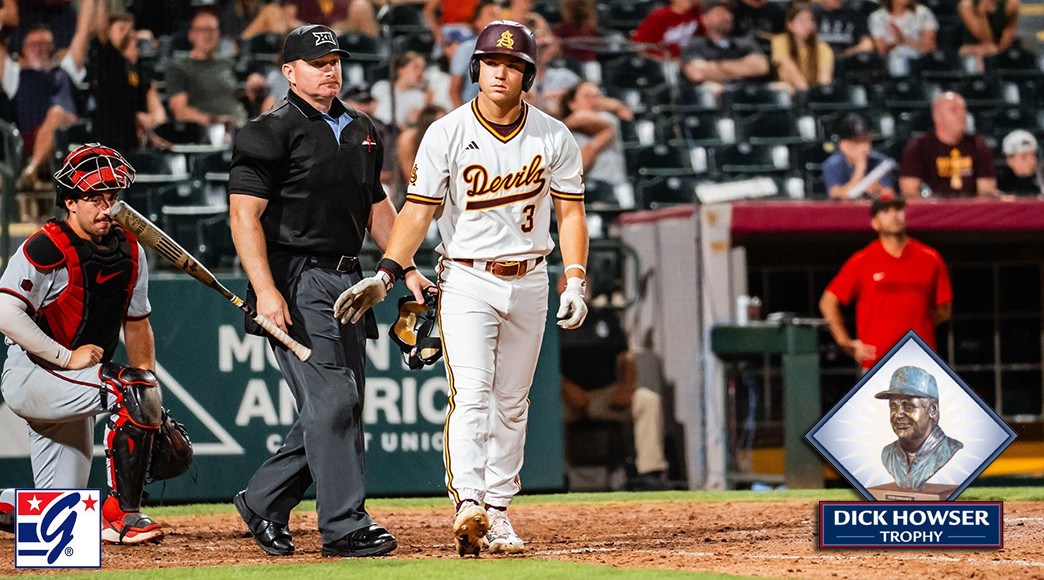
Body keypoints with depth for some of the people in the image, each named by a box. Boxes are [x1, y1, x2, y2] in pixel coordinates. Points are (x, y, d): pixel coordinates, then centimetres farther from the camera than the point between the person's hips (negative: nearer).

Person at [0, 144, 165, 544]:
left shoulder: (130, 252, 6)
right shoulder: (46, 249, -16)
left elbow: (136, 325, 15)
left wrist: (152, 406, 9)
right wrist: (67, 357, -25)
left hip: (73, 383, 8)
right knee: (131, 389, -30)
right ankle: (122, 517, -26)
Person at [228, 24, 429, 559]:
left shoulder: (362, 132, 17)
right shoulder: (271, 133, -7)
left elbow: (376, 207, 26)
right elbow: (245, 215, -12)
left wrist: (407, 269, 15)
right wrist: (266, 291, -22)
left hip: (349, 282, 8)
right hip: (296, 283, -8)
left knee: (340, 407, 8)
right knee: (331, 402, -13)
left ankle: (263, 503, 22)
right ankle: (345, 525, -12)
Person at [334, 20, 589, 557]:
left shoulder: (553, 138, 0)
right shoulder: (446, 135, -7)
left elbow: (570, 211, 4)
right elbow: (417, 211, -10)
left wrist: (575, 282, -7)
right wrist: (386, 275, -22)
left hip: (528, 283, 3)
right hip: (466, 280, -3)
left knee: (511, 402, 8)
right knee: (471, 394, -18)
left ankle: (497, 512, 14)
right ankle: (468, 504, -30)